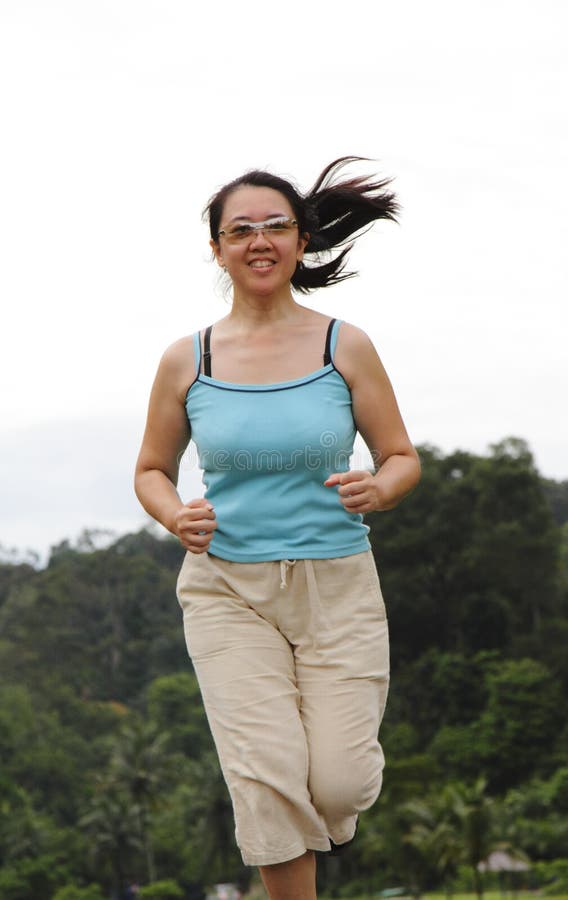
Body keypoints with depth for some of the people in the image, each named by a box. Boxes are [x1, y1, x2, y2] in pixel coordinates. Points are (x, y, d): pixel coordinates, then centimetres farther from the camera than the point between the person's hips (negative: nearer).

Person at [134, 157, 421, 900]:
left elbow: (403, 457, 6)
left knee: (341, 784, -5)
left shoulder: (345, 348, -1)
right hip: (228, 590, 0)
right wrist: (175, 517, -10)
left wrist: (379, 489, -17)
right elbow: (152, 470, 12)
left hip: (337, 587, 0)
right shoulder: (187, 361, 0)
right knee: (268, 782, -12)